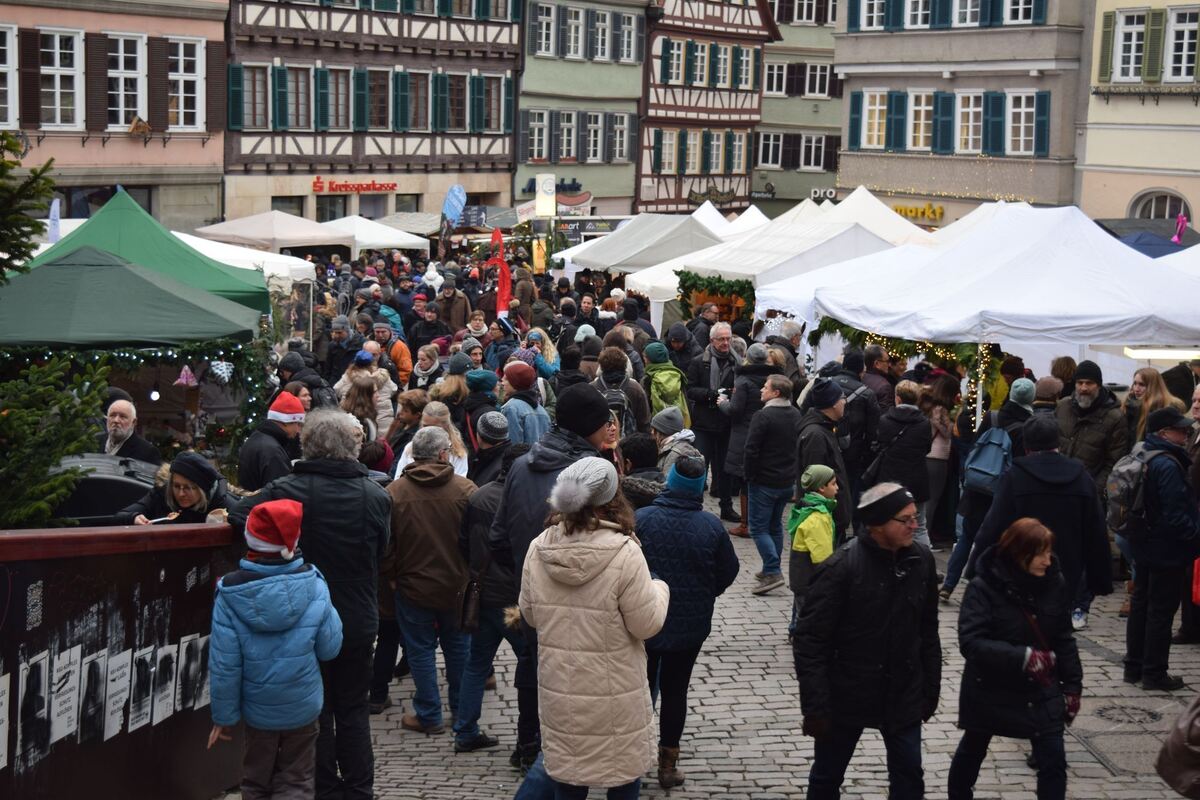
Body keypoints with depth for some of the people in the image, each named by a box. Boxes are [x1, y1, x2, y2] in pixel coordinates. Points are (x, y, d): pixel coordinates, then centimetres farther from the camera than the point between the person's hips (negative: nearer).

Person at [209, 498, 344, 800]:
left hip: (258, 709, 0)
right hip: (303, 707, 0)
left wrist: (223, 715, -3)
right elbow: (329, 648, -10)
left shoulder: (231, 593, -14)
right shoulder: (313, 585, -14)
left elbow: (224, 664, -13)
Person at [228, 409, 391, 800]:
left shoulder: (289, 489, -18)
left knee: (317, 712, 13)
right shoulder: (376, 495, -9)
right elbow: (380, 552, 2)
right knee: (353, 710, 16)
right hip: (359, 621, 2)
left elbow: (239, 516, -19)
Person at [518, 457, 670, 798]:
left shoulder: (538, 549, -5)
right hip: (615, 694, -4)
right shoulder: (624, 553, -20)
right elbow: (646, 624, -13)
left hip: (559, 689, 4)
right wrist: (659, 590, 6)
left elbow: (530, 616, 7)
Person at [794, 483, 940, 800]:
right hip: (846, 696, -4)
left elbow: (928, 632, 7)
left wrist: (931, 689, 10)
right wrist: (815, 707, -18)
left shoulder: (922, 560, -4)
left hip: (903, 697, 4)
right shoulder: (840, 568, -19)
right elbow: (809, 642, -17)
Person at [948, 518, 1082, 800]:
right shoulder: (984, 587, -21)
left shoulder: (1054, 583, -9)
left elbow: (1064, 640, 2)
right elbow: (971, 642, -29)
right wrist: (1022, 657, -36)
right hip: (990, 690, -2)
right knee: (972, 751, 20)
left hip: (1040, 691, 2)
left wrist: (1072, 685, 0)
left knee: (1053, 762, -3)